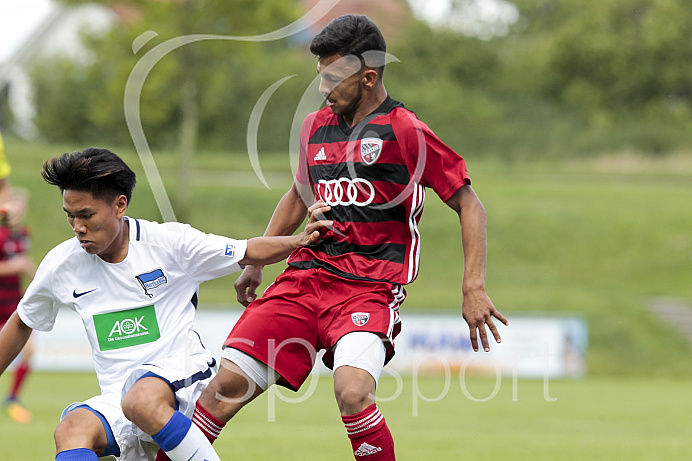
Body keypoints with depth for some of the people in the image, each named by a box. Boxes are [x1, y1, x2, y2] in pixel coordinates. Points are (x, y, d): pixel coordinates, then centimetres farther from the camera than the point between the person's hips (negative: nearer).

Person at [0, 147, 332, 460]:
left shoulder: (170, 241, -4)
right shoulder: (61, 265, 4)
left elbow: (249, 253, 5)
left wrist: (299, 241, -12)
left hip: (180, 370, -3)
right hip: (116, 397, 3)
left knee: (141, 401, -39)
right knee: (71, 430, -32)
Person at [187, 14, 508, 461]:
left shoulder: (404, 131, -6)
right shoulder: (315, 126, 13)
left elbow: (469, 205, -3)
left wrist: (474, 289, -11)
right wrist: (255, 262, 31)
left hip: (370, 286, -5)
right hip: (306, 274, 5)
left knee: (352, 393, -30)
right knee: (229, 381, -7)